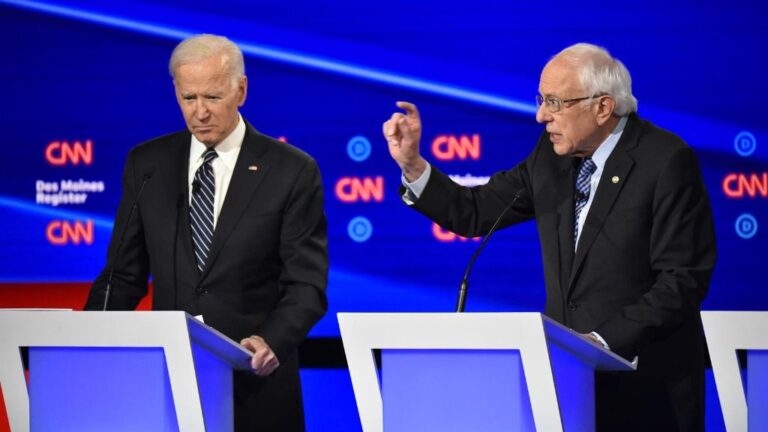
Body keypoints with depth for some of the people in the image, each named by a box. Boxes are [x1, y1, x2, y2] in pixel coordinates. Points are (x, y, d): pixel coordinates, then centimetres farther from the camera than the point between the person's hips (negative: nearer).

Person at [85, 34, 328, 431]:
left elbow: (306, 283, -6)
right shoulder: (146, 164, 6)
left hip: (255, 386, -2)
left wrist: (272, 342, -24)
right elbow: (125, 274, 8)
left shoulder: (292, 171, -3)